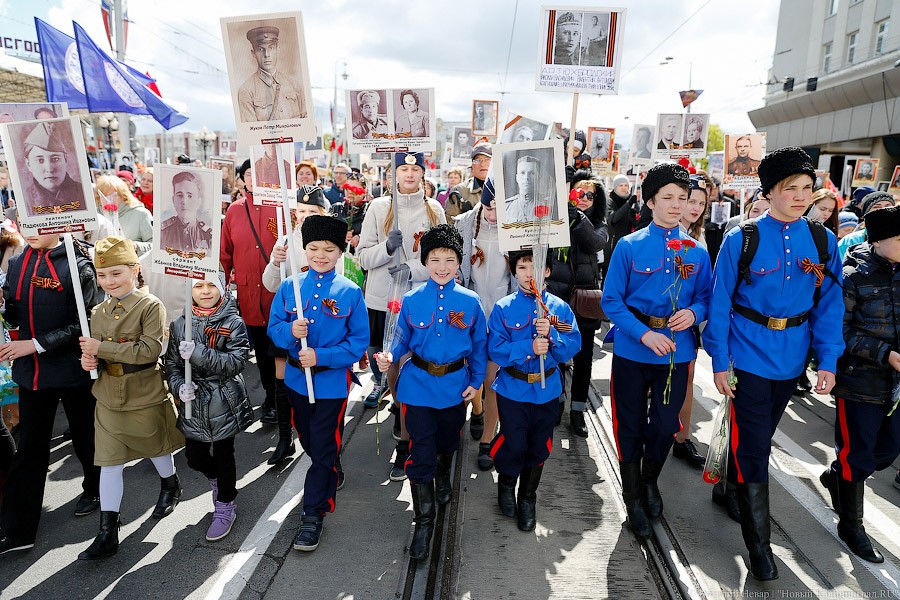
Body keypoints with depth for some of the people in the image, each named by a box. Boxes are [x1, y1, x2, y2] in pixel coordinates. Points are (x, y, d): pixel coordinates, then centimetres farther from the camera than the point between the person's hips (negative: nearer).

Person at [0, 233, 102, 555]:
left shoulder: (77, 266, -13)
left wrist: (36, 344, -19)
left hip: (73, 371, -4)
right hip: (32, 372, 5)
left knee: (85, 437, 15)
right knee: (29, 447, 11)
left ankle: (96, 489, 41)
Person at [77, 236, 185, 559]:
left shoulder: (151, 306, -15)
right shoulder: (99, 312, 4)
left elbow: (150, 350, -24)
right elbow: (94, 352, 14)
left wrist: (102, 348, -24)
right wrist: (89, 359, -10)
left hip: (146, 397, -4)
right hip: (108, 398, 5)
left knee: (157, 448, 18)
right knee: (109, 462, 5)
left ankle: (170, 486, 48)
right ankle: (107, 534, 14)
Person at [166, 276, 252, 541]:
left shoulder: (233, 323, -10)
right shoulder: (179, 325, 1)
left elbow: (236, 362, -20)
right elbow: (171, 363, 6)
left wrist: (198, 353, -28)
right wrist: (179, 386, -13)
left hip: (224, 404, -4)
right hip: (193, 405, 4)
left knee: (223, 456, 8)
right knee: (195, 457, 14)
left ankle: (225, 505, 30)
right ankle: (216, 479, 47)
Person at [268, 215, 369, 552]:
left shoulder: (351, 292, -9)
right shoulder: (289, 287, 0)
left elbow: (359, 341, -10)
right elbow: (273, 328, 2)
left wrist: (321, 356, -20)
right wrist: (290, 331, -21)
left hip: (332, 382, -4)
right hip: (297, 378, 4)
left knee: (324, 448, 2)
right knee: (308, 442, 21)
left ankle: (313, 515, 15)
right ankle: (330, 478, 48)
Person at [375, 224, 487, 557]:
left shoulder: (470, 301, -6)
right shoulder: (411, 300, -6)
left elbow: (479, 345, 3)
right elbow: (402, 340, 0)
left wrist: (476, 381, 1)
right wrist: (390, 357, -19)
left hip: (455, 385, 2)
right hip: (418, 383, -1)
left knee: (447, 442, 22)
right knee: (420, 451, -2)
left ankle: (443, 478, 56)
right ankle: (424, 521, 14)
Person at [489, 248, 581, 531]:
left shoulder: (560, 307, -2)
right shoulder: (503, 308, -7)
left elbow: (573, 346, -8)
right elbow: (495, 349, -13)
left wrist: (550, 335, -25)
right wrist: (529, 348, -25)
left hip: (547, 389, 2)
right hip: (512, 388, -2)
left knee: (539, 448, 13)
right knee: (515, 445, 2)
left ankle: (527, 498, 37)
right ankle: (506, 484, 36)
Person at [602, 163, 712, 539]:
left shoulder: (696, 251, 3)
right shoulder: (629, 246, -6)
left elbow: (706, 297, 9)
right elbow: (611, 301, -8)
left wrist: (694, 313, -14)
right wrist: (644, 334, -19)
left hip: (677, 352, 2)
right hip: (632, 352, -2)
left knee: (665, 426, 10)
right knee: (631, 426, 10)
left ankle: (650, 480, 42)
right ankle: (634, 498, 32)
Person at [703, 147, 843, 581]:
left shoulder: (822, 241, -1)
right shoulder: (740, 240, -11)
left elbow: (829, 303, 2)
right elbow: (720, 304, -9)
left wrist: (827, 360, -5)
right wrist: (719, 362, -10)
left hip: (791, 360, 4)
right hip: (749, 357, -4)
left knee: (760, 438, 20)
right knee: (753, 446, -1)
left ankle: (731, 489, 45)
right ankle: (758, 543, 12)